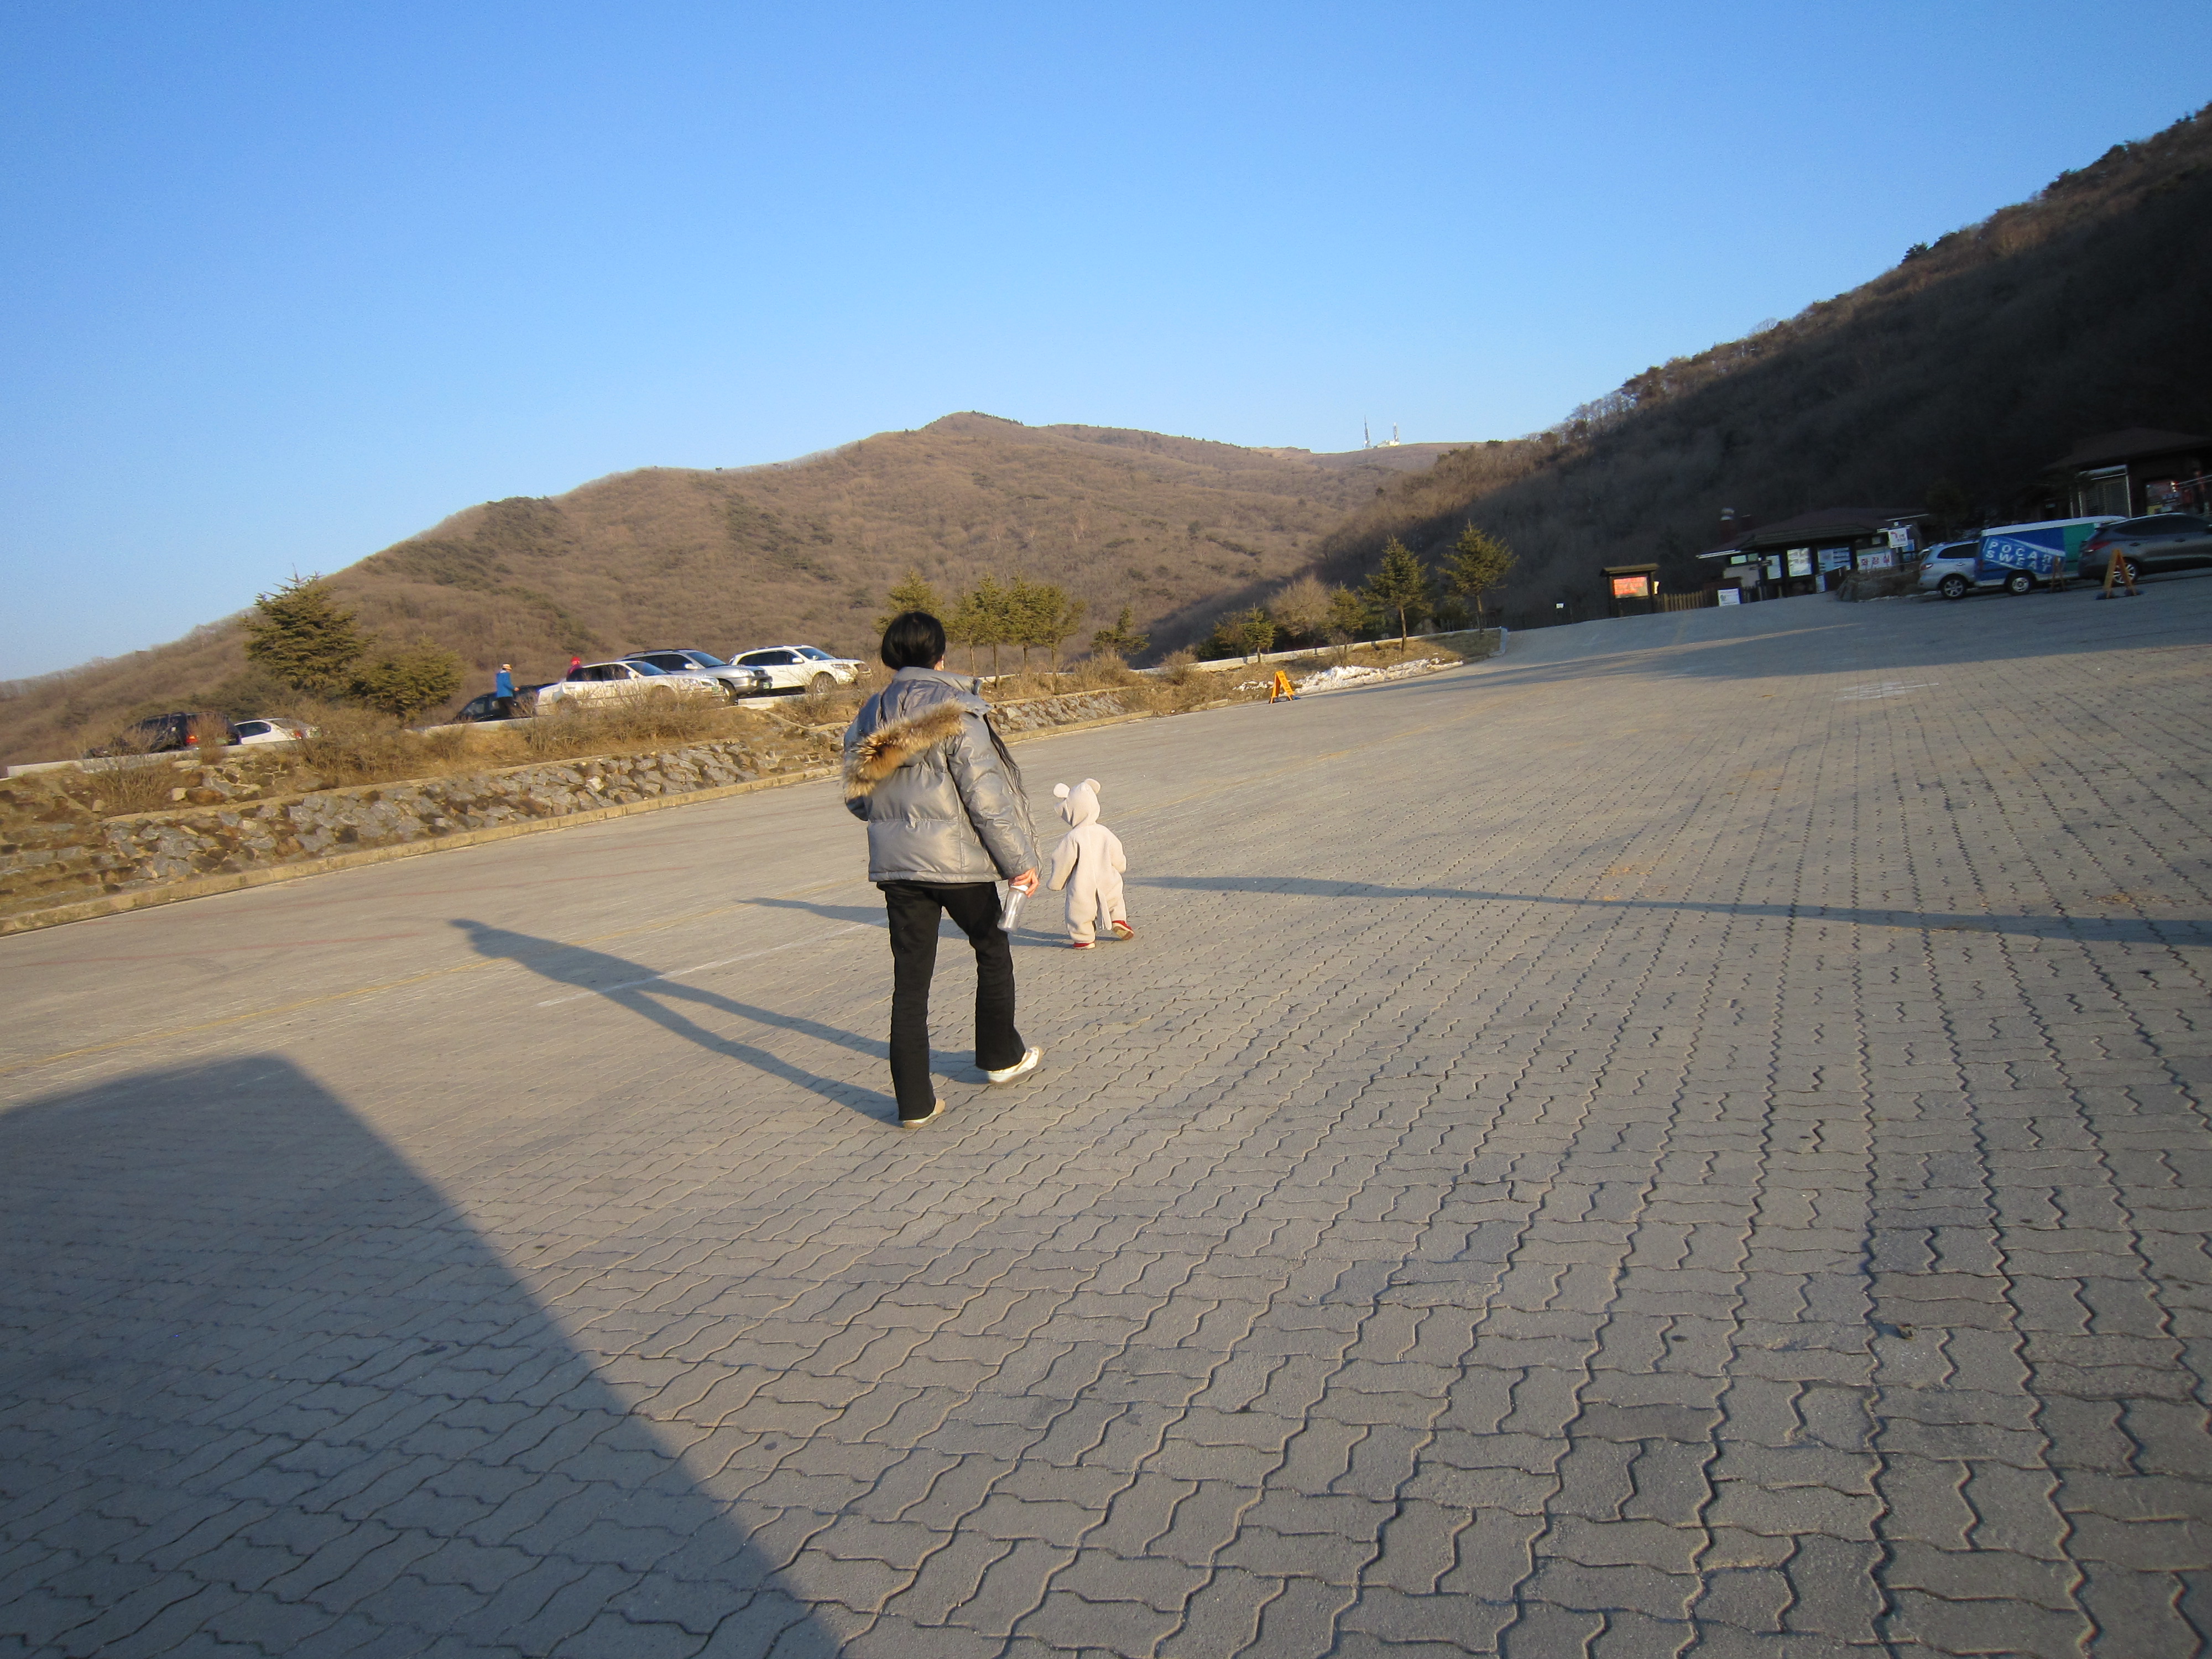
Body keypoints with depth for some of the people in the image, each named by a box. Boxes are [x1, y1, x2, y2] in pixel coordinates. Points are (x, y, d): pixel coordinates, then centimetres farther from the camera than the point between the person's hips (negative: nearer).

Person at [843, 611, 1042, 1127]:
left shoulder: (868, 718, 5)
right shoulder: (953, 711, -12)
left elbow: (857, 799, 10)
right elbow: (985, 794, -15)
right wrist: (1019, 860, -8)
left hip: (895, 864, 4)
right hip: (956, 857, -4)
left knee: (910, 978, 7)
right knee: (992, 950, 20)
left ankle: (915, 1101, 7)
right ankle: (1001, 1056, 34)